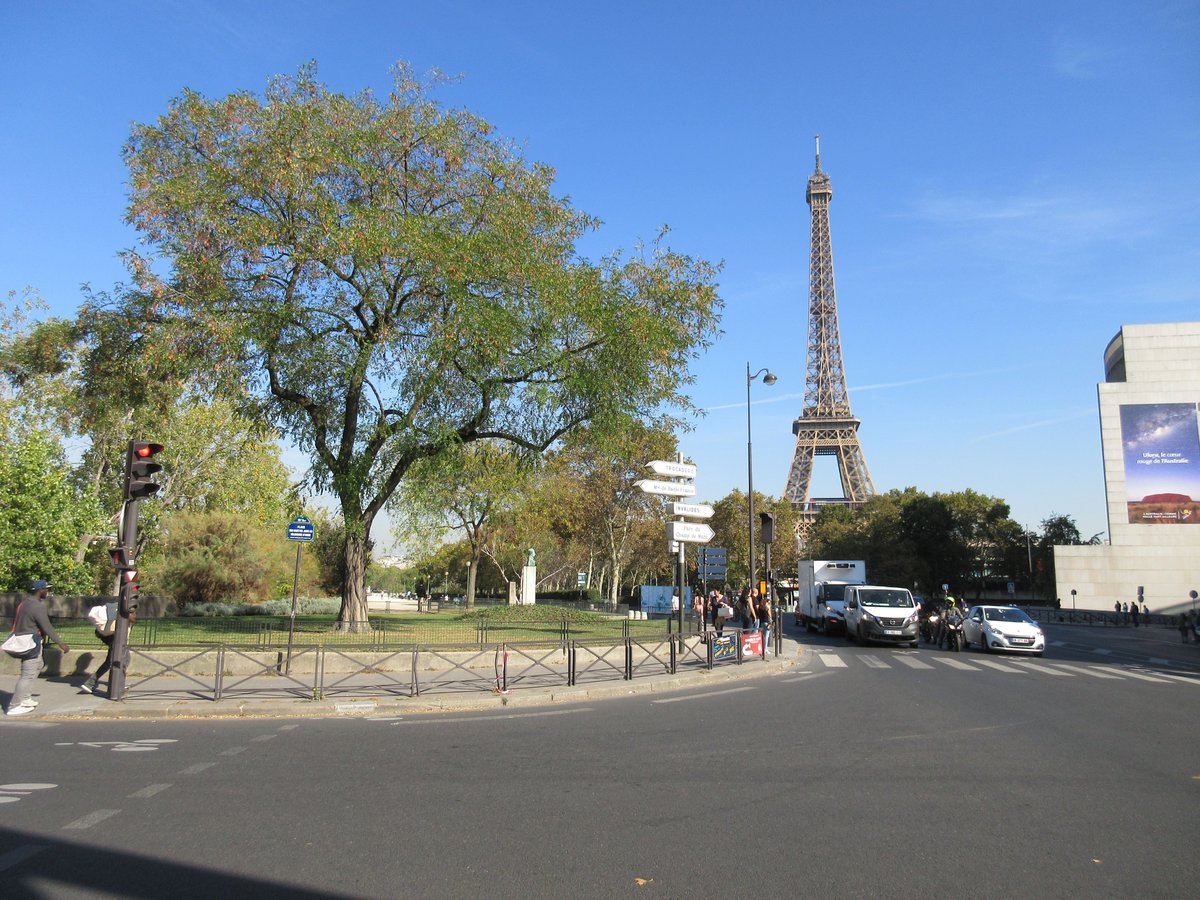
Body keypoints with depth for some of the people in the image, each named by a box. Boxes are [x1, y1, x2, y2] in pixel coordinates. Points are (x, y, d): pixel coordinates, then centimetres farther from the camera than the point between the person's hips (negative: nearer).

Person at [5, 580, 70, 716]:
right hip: (32, 643, -10)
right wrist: (61, 643, -14)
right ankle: (14, 707, -3)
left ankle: (25, 698, 25)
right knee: (28, 675, -5)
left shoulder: (23, 603, 9)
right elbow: (47, 628, -19)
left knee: (37, 666, 24)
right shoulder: (38, 606, -19)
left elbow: (15, 621, 19)